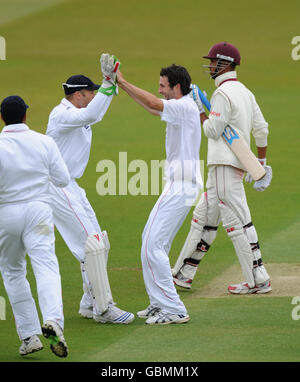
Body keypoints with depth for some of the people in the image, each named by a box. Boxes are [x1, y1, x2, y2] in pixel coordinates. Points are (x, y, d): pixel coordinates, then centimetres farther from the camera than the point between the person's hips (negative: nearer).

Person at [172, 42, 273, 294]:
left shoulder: (223, 94, -13)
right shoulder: (245, 92, 17)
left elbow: (213, 131, -15)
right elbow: (261, 129, 17)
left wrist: (199, 109, -1)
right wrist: (262, 165, 20)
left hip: (226, 166, -10)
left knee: (237, 222, -9)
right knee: (204, 217, 15)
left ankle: (259, 280, -10)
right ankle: (183, 274, 21)